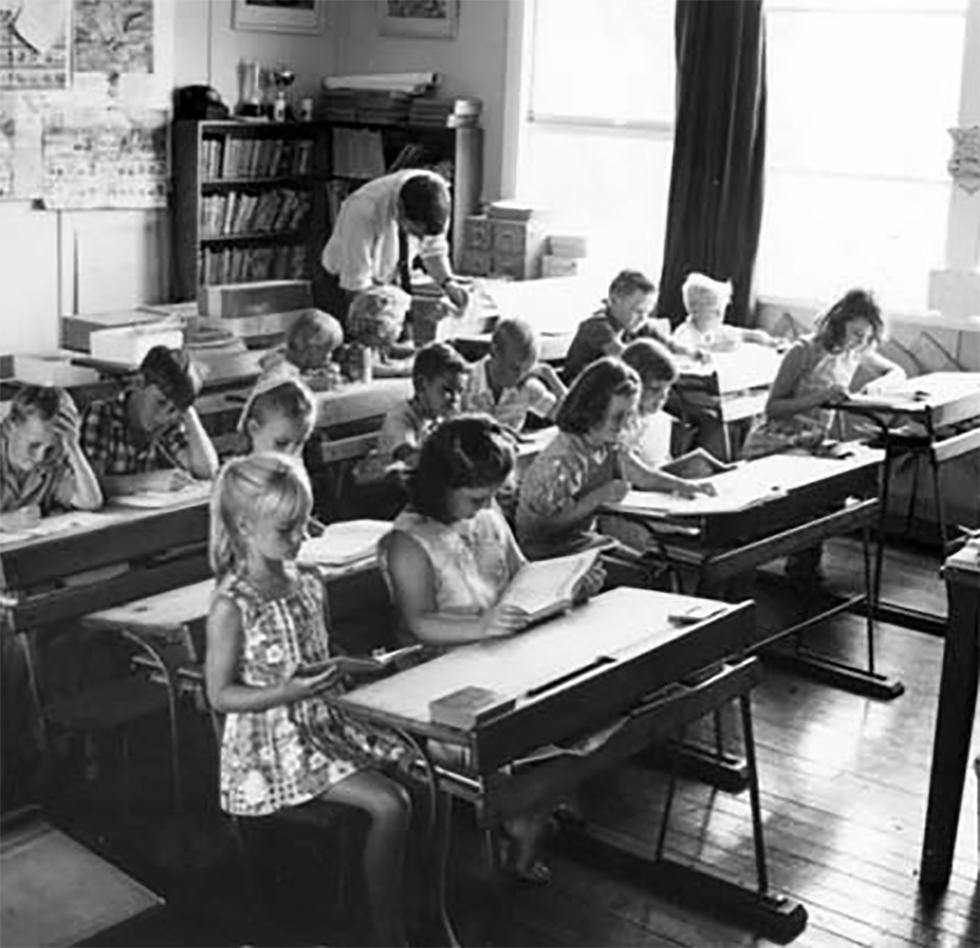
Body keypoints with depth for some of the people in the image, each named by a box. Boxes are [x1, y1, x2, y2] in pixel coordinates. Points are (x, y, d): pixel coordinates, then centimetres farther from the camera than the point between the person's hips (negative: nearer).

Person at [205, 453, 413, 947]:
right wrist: (286, 694, -26)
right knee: (389, 804, -19)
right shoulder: (232, 607, -16)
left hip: (325, 725, 8)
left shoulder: (307, 585, 6)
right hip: (273, 744, -8)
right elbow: (220, 695, -14)